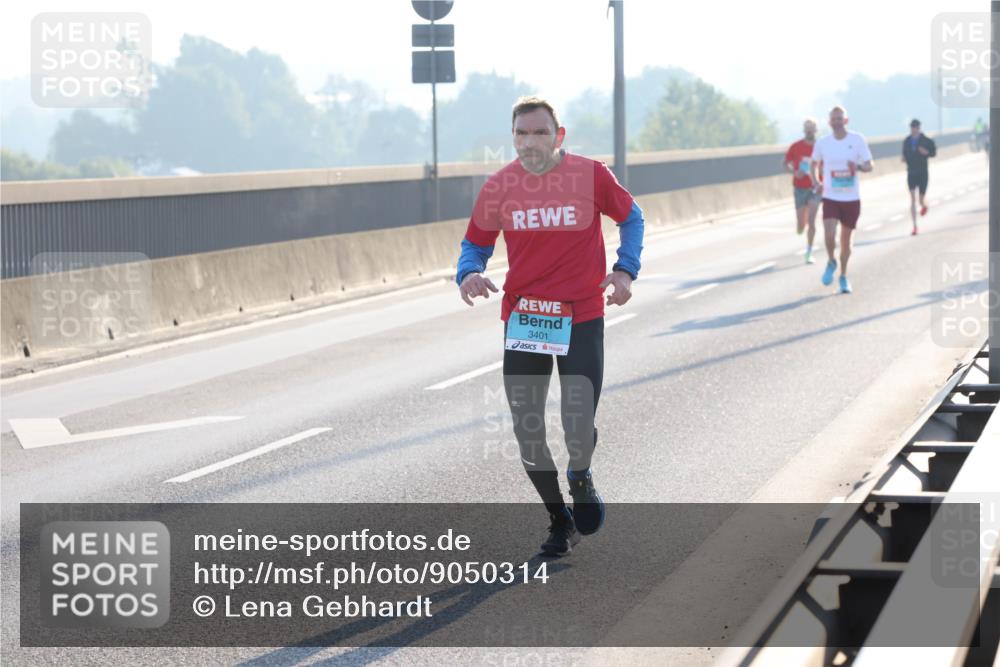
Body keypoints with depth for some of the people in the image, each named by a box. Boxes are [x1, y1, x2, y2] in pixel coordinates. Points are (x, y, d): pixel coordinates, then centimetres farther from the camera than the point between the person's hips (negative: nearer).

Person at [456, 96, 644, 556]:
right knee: (527, 432, 3)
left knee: (579, 430, -11)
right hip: (521, 318, 2)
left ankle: (581, 479, 26)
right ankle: (560, 521, 26)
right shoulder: (498, 187, -2)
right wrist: (469, 273, -11)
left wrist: (625, 270, -4)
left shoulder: (591, 175, -6)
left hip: (581, 317, -2)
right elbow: (476, 244, 11)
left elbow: (630, 217, 10)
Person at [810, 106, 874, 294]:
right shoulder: (822, 143, 1)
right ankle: (831, 262, 13)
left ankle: (843, 276, 27)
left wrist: (859, 167, -24)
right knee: (829, 235, -18)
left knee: (846, 239, 8)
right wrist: (816, 182, -1)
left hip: (852, 198, 0)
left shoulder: (857, 140, -4)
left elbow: (870, 165, -1)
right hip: (830, 197, 0)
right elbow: (814, 164, 17)